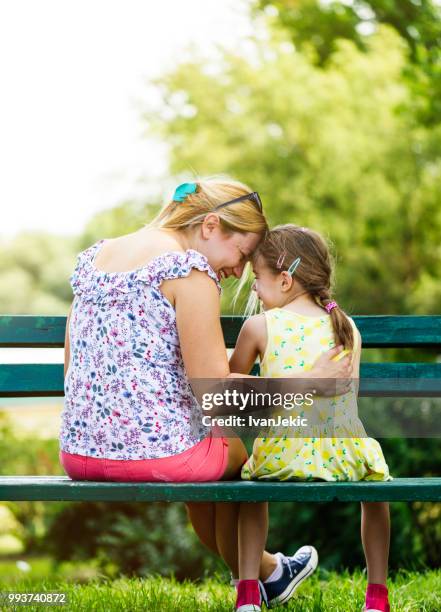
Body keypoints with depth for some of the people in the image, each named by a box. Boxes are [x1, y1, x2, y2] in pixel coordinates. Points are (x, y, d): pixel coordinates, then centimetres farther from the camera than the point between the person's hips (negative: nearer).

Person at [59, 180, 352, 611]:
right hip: (157, 452, -7)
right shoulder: (188, 268, -12)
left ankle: (264, 569, 52)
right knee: (239, 455, 26)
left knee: (199, 460, 35)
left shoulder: (94, 256, 12)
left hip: (77, 452, 7)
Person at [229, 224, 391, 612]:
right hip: (343, 457, 2)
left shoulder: (260, 325, -2)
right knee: (375, 473, 34)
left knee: (250, 475, 32)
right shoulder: (347, 328, 6)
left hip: (281, 458, -1)